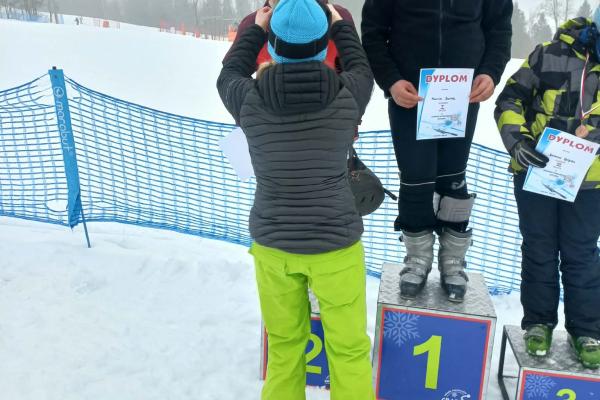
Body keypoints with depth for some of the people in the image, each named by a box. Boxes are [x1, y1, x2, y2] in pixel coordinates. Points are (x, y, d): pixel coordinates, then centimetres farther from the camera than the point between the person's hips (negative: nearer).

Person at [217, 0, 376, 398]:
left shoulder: (250, 100, -10)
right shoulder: (347, 95, -12)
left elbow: (229, 75, 14)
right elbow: (361, 69, 12)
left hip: (272, 244, 2)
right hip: (335, 245, -1)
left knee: (284, 345, 20)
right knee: (349, 349, 14)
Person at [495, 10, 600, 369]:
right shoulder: (550, 55, -6)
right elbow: (510, 100, -4)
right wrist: (517, 142, -18)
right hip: (535, 173, -1)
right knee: (539, 250, 11)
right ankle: (539, 321, 27)